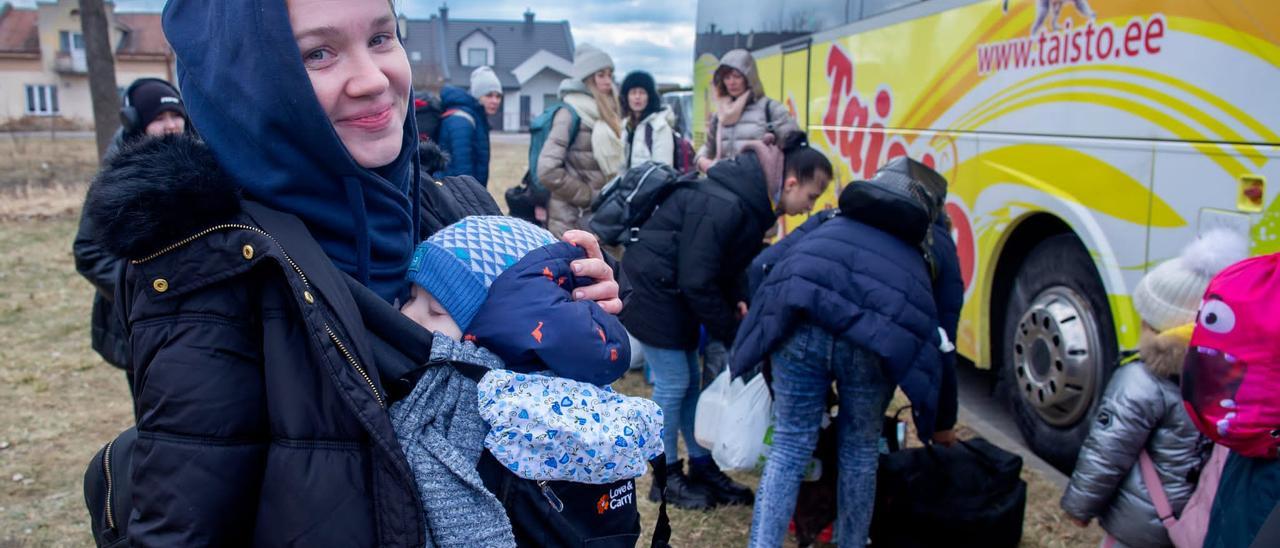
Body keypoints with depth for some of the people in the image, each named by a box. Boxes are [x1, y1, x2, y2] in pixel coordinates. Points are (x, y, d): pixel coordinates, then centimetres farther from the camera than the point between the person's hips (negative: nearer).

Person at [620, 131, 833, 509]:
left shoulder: (751, 199, 2)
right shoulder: (722, 206, -29)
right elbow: (698, 280, -26)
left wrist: (737, 301, -2)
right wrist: (733, 332, -17)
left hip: (675, 291, 10)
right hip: (652, 290, -10)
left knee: (690, 381, 15)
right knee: (673, 383, -2)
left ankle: (702, 467, 27)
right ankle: (667, 477, 14)